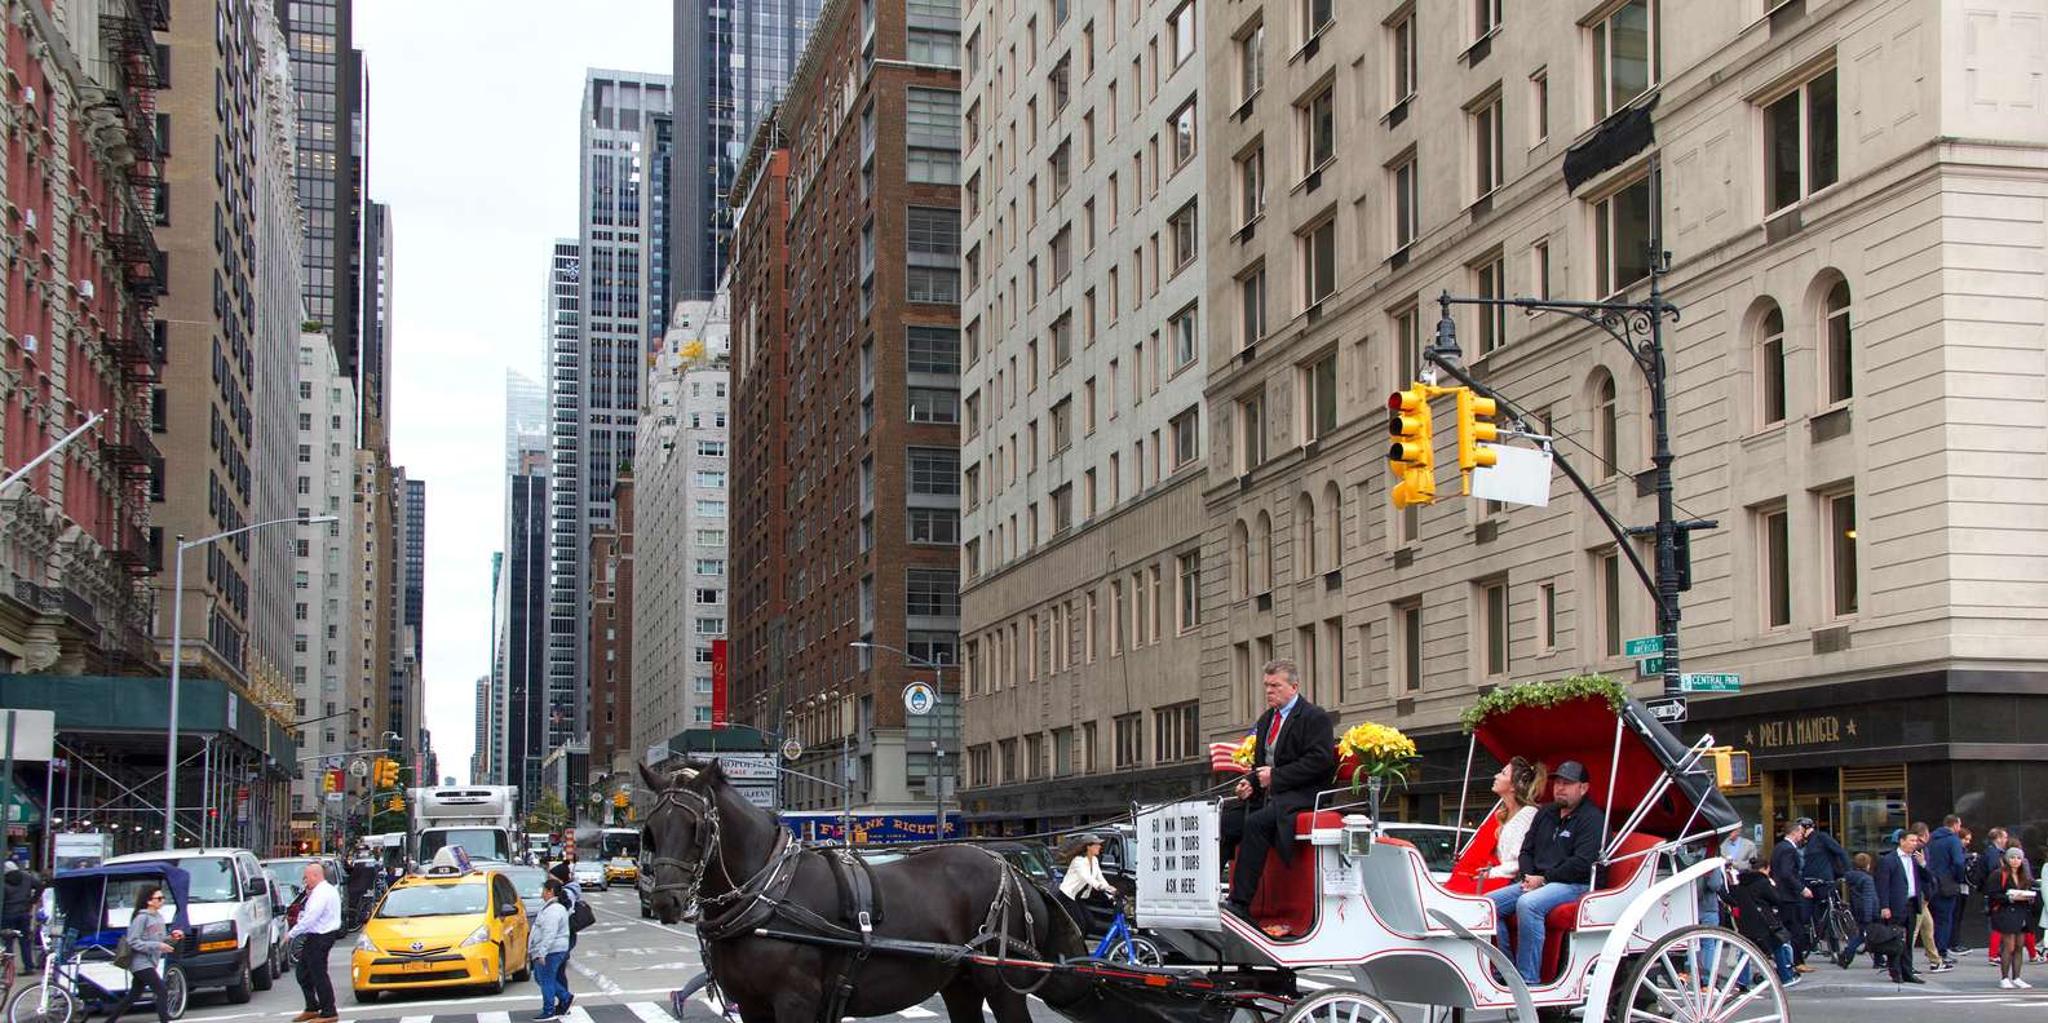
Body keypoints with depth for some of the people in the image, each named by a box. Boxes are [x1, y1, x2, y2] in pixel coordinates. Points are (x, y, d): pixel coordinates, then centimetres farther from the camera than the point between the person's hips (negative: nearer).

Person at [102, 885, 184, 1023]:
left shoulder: (158, 917, 11)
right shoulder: (141, 918, -14)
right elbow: (133, 942, -18)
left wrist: (172, 937, -2)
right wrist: (157, 946, -24)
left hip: (151, 963, 9)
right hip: (141, 963, -9)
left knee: (132, 996, 15)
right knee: (162, 993, -13)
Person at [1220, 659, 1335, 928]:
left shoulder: (1315, 717, -3)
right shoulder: (1266, 720, 23)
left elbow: (1319, 761, -14)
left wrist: (1275, 776, -16)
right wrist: (1250, 782, 5)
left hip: (1299, 795, -8)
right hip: (1265, 795, 8)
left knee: (1256, 823, -33)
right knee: (1224, 824, -16)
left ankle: (1241, 903, -35)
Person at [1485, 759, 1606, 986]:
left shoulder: (1593, 819, -4)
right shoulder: (1545, 814, 22)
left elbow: (1582, 864, -15)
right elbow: (1527, 850, 24)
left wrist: (1544, 879, -14)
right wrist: (1527, 877, 3)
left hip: (1575, 885, -9)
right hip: (1536, 881, 9)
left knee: (1528, 904, -36)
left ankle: (1528, 979, -35)